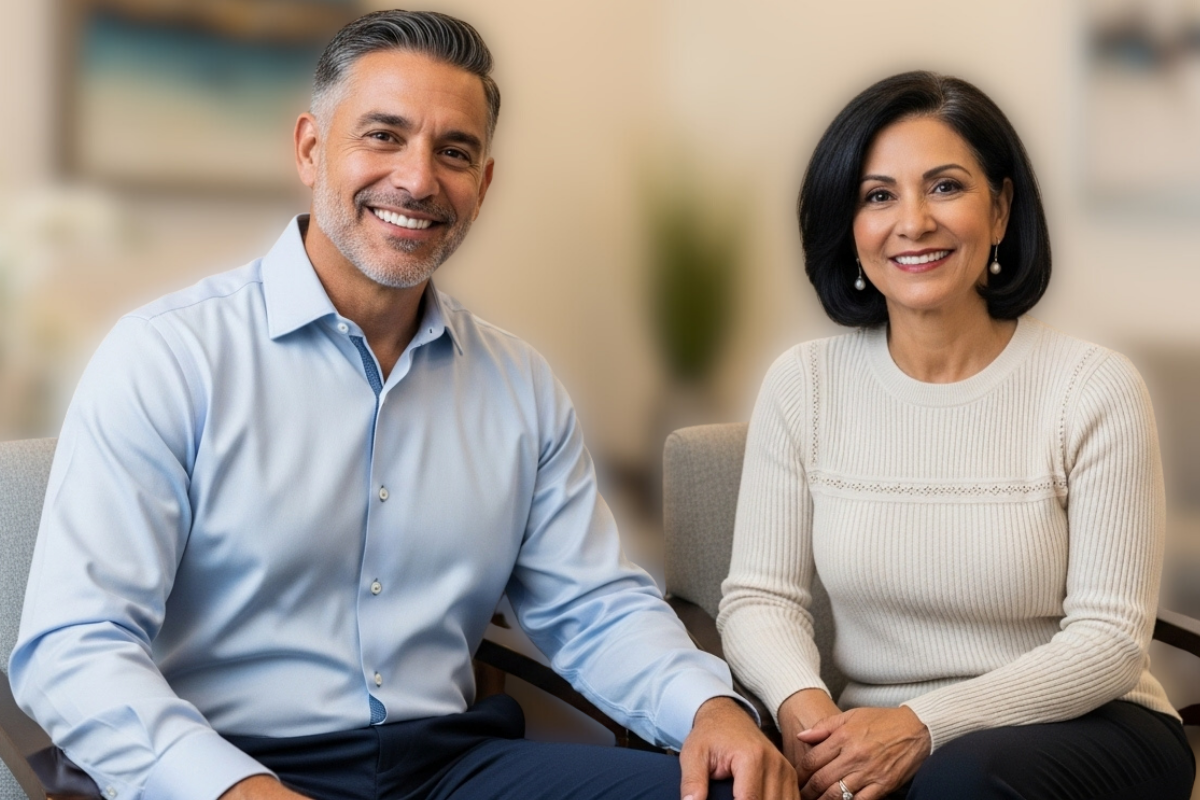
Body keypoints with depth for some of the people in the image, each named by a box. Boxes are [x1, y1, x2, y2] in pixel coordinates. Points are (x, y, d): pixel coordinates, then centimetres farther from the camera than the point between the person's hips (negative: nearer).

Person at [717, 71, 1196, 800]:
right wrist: (800, 700, -20)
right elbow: (760, 595, 2)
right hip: (872, 740, 2)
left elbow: (1110, 639, -10)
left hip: (1081, 730, -1)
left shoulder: (1095, 389, -7)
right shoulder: (804, 384, 1)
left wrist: (926, 723, -22)